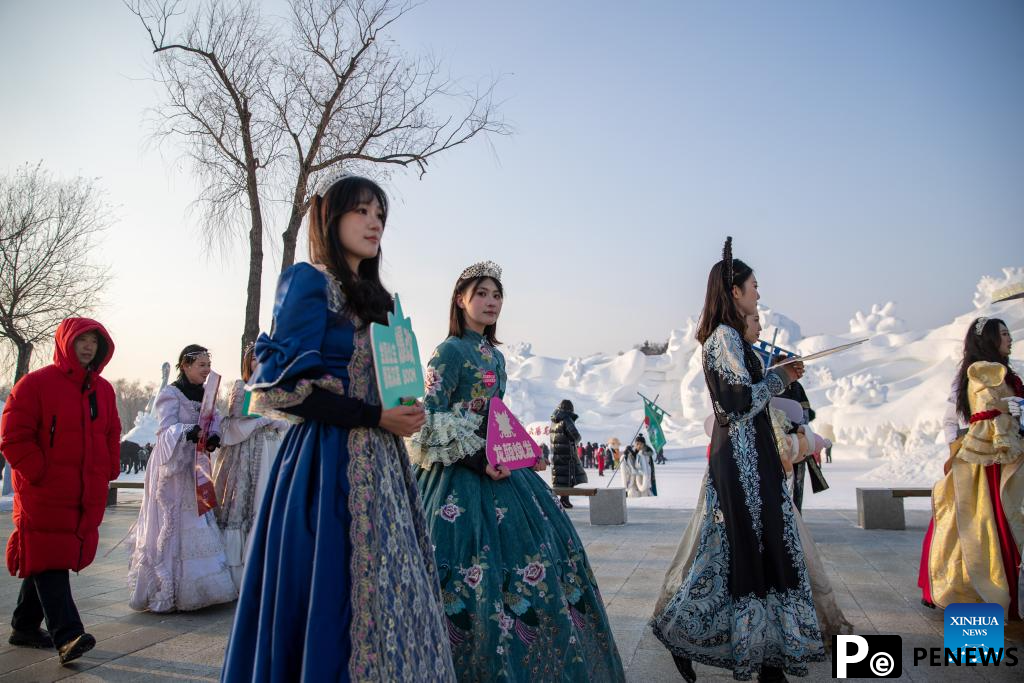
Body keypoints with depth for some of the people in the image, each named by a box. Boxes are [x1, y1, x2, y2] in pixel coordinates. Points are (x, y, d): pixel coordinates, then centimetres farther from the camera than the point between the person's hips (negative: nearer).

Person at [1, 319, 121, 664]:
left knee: (46, 561, 16)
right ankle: (67, 635, -9)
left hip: (88, 498, 6)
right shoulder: (35, 384, -7)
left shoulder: (103, 390, 12)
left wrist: (108, 471, 10)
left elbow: (111, 437, 19)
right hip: (44, 494, -6)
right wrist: (39, 473, -14)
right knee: (49, 561, -6)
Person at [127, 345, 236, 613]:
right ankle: (165, 591, 4)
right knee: (172, 524, -5)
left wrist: (213, 437, -13)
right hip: (172, 465, -7)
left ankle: (192, 588, 16)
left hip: (195, 466, 7)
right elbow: (167, 429, -16)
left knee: (198, 522, 8)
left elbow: (215, 419, 8)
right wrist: (192, 432, -34)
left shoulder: (204, 393, 12)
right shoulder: (170, 394, -8)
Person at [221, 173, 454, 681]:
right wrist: (377, 417, -15)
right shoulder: (308, 281, -6)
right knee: (332, 597, -2)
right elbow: (283, 387, -15)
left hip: (377, 462, 8)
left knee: (385, 593, 11)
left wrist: (402, 414, 4)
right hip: (330, 461, -8)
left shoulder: (374, 297, 18)